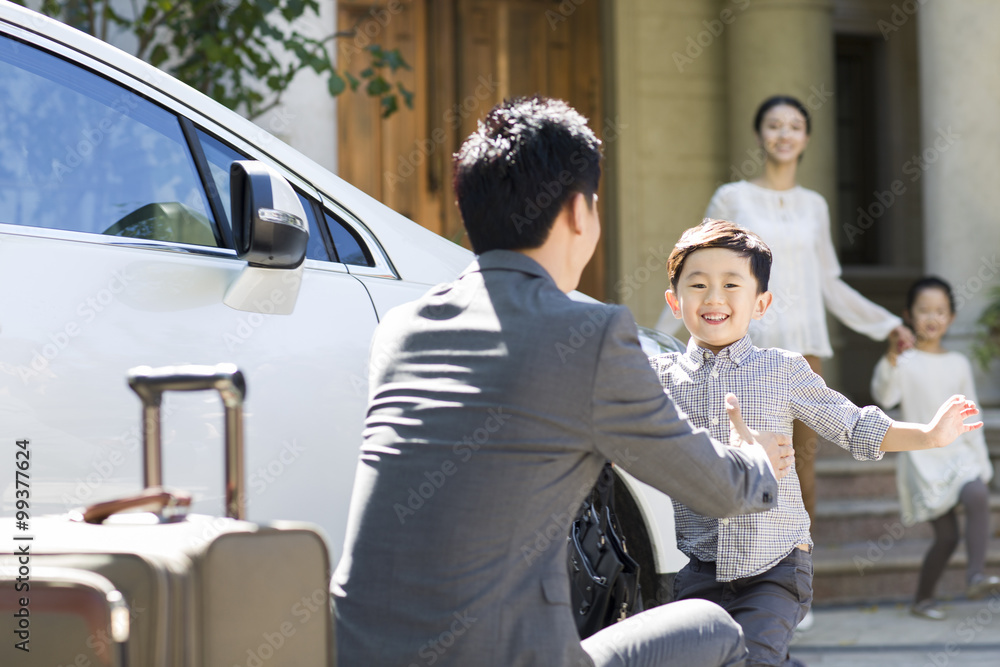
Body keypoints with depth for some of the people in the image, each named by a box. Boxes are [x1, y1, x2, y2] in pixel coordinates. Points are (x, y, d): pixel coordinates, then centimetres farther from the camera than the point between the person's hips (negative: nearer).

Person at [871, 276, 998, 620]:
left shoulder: (959, 364, 11)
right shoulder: (905, 361, -3)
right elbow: (884, 397, -22)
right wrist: (890, 359, -38)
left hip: (958, 454, 4)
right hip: (922, 458, -4)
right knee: (946, 535, -8)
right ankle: (922, 599, 8)